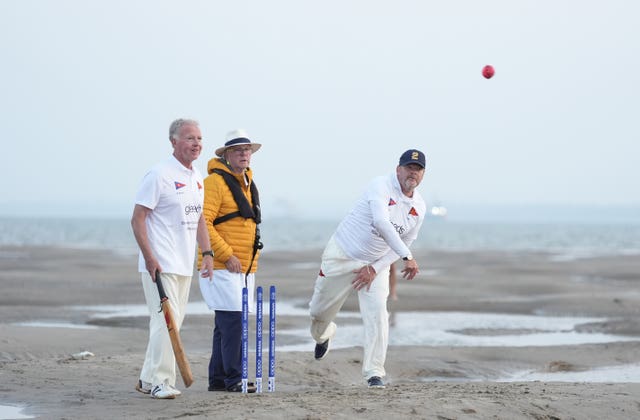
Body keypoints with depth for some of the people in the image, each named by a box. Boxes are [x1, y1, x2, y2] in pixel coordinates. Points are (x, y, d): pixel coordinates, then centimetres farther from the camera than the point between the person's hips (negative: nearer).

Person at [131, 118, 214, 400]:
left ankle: (149, 380, 19)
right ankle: (160, 382, -6)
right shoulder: (160, 175, -12)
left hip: (184, 265, 9)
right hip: (160, 265, -9)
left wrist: (207, 252, 12)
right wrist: (149, 258, -20)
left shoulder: (197, 177, 14)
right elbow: (137, 219, -13)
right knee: (166, 321, -12)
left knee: (173, 322, 11)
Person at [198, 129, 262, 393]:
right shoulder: (215, 182, -11)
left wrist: (253, 258, 21)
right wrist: (227, 255, -19)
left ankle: (217, 379, 16)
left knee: (226, 323, 11)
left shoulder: (248, 183, 18)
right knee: (232, 320, -13)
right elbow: (203, 223, -18)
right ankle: (234, 379, -10)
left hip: (245, 267, 9)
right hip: (222, 265, -9)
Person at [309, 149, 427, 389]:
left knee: (377, 313, -15)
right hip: (342, 256, -3)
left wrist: (375, 269, -9)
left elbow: (402, 243, 5)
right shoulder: (381, 186, -21)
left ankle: (374, 373, -8)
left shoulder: (419, 207, -2)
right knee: (320, 311, 7)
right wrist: (406, 257, -46)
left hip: (376, 264, 3)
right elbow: (381, 222, -37)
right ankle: (324, 335, 44)